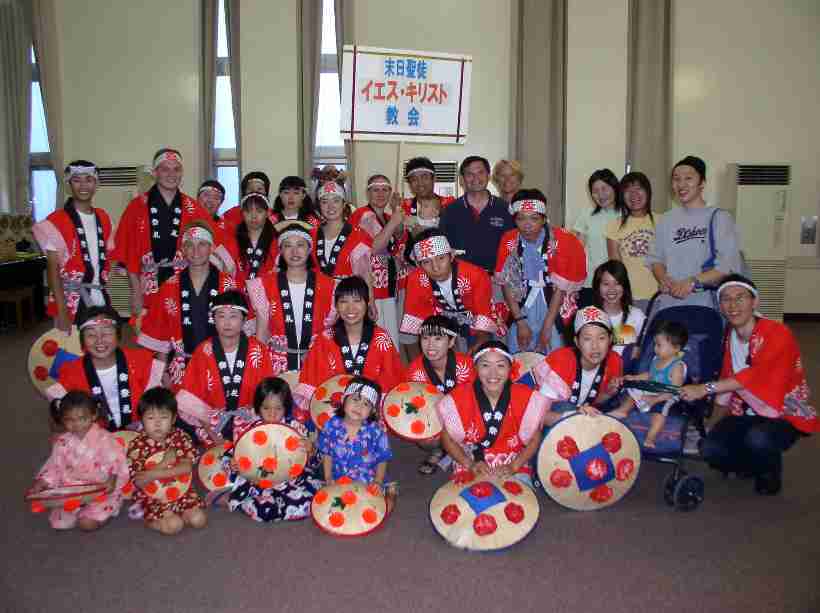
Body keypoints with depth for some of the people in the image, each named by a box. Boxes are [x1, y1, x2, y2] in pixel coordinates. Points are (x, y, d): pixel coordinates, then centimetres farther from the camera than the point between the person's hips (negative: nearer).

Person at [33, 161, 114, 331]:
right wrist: (62, 312, -16)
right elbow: (53, 270, -10)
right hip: (71, 304, -5)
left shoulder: (103, 218, 10)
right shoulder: (55, 222, -6)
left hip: (101, 301, 5)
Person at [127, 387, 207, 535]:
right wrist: (164, 463, -28)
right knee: (174, 525, -21)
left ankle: (172, 514, 11)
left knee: (199, 519, -13)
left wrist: (153, 473, -25)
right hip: (152, 496, -3)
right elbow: (139, 482, -18)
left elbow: (187, 467, -16)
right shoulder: (137, 445, -13)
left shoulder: (180, 437, -6)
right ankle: (147, 518, 7)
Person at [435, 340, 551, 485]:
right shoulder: (459, 397, -12)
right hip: (470, 470, -1)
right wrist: (470, 464, -12)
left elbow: (534, 438, 0)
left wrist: (514, 466, -12)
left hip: (515, 469, 1)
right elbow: (447, 437, -1)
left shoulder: (526, 397, -11)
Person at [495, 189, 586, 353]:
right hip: (521, 308, 3)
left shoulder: (561, 241, -16)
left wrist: (547, 327, -13)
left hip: (553, 307, -2)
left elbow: (560, 287, -13)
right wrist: (520, 323, -8)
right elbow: (506, 283, -3)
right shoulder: (508, 240, -7)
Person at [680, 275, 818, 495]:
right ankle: (756, 464, 16)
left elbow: (756, 375, -35)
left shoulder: (778, 334, -20)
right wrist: (712, 426, 4)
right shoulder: (728, 337, 2)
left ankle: (771, 471, 1)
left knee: (758, 439, -36)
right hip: (745, 415, 6)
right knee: (711, 450, -18)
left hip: (785, 416, -5)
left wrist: (705, 389, -41)